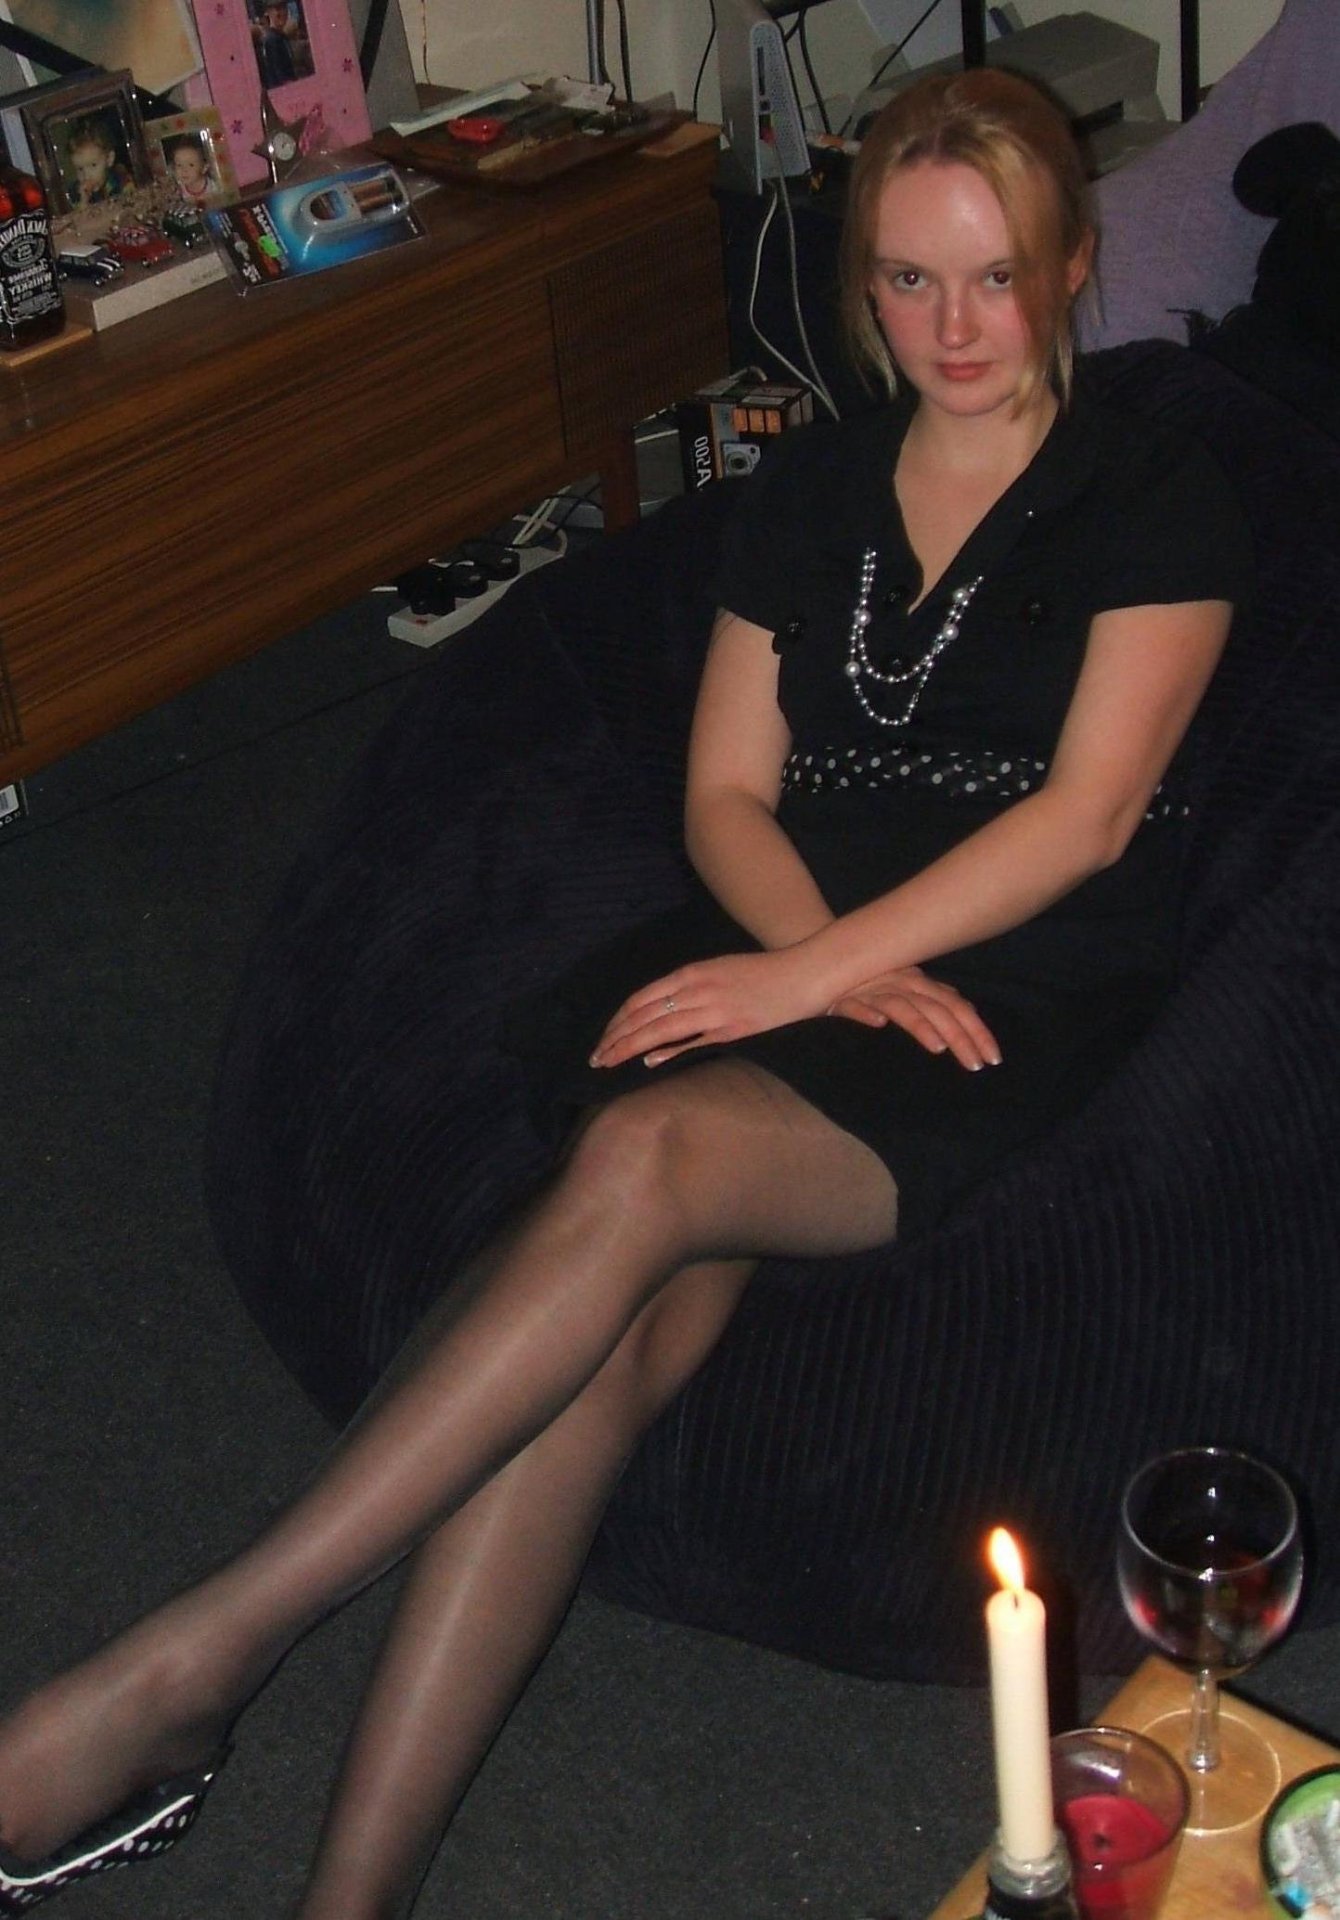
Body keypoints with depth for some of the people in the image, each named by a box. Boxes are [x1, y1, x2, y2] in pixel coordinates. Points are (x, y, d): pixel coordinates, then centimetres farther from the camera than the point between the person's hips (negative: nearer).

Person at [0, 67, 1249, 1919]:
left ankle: (201, 1656, -29)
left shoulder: (1158, 497, 3)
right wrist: (842, 963, -9)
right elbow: (726, 794, 12)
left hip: (1021, 986, -3)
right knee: (610, 1331, -26)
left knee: (648, 1158, -33)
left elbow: (1089, 811, -9)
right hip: (793, 947, 4)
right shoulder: (807, 484, 16)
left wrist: (806, 974, -17)